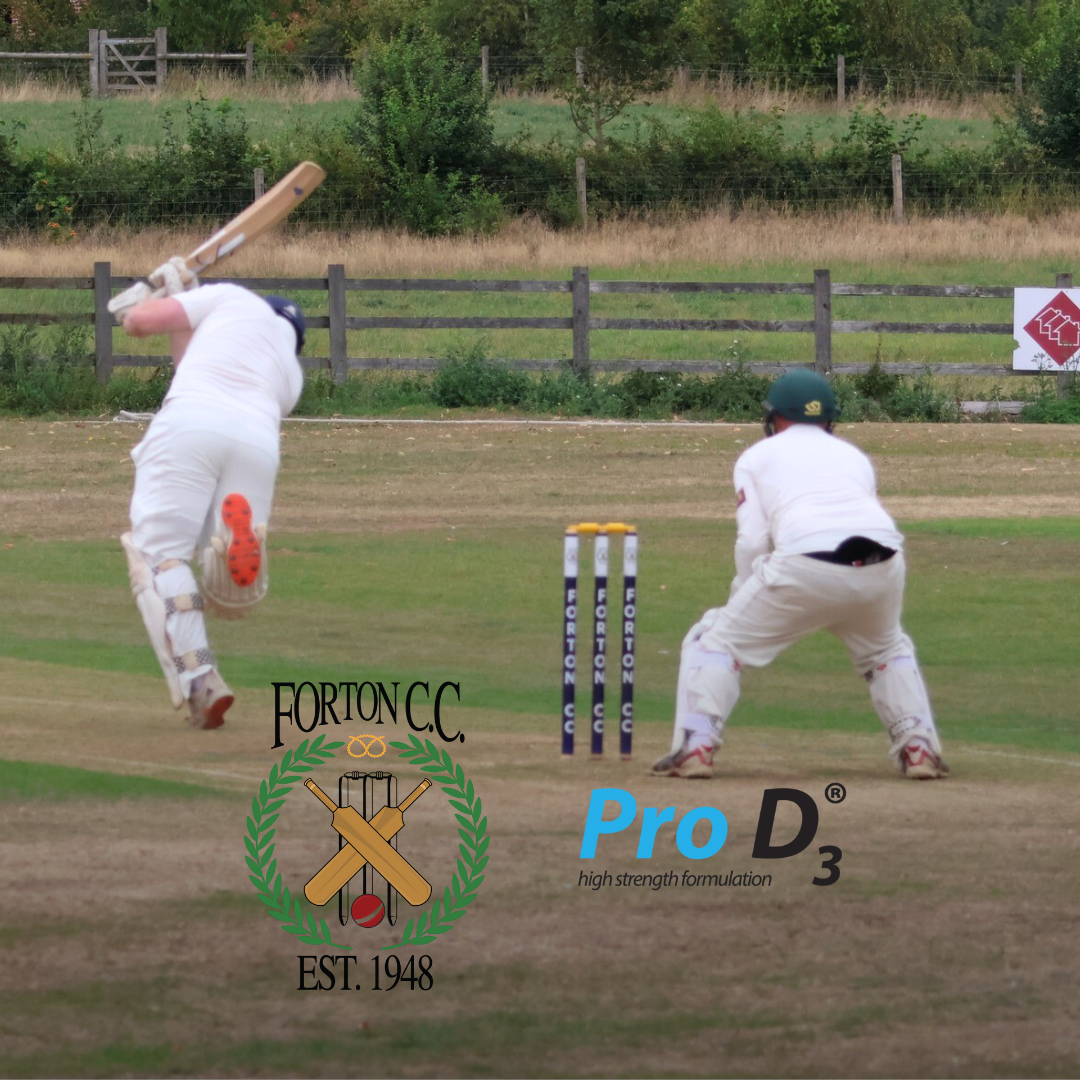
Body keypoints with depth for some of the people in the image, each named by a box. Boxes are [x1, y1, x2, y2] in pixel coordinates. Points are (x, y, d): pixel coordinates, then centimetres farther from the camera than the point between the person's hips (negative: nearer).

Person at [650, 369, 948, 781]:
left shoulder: (756, 457, 23)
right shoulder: (854, 455, 33)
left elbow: (752, 539, 10)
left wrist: (744, 600, 22)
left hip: (805, 562, -4)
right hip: (882, 563, 4)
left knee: (717, 641, 13)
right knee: (887, 650, 33)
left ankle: (694, 747, 0)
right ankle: (919, 747, 20)